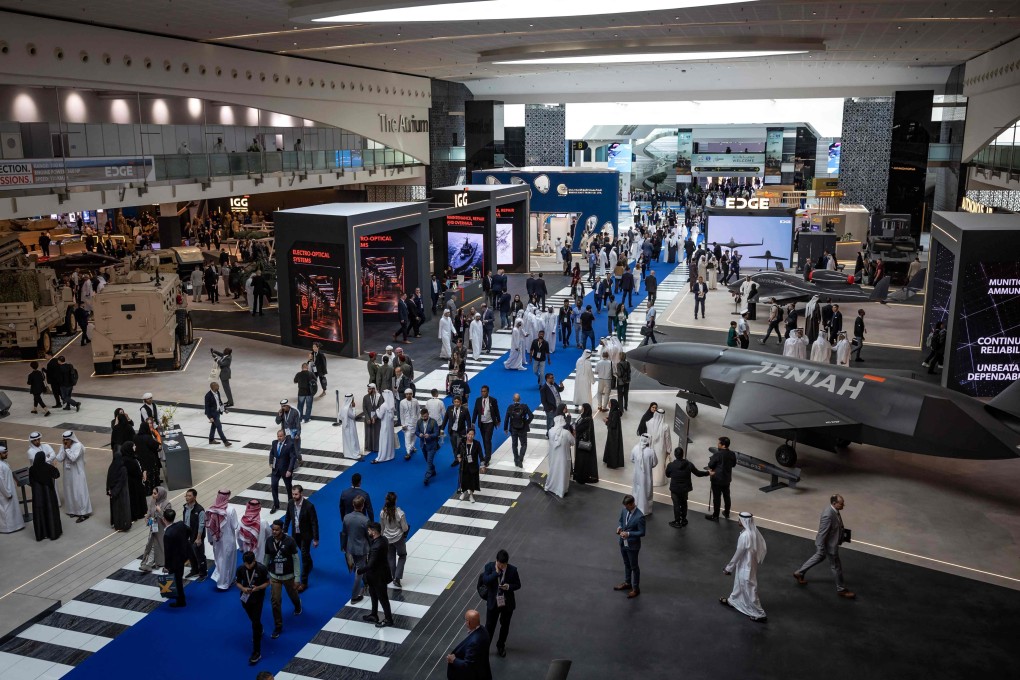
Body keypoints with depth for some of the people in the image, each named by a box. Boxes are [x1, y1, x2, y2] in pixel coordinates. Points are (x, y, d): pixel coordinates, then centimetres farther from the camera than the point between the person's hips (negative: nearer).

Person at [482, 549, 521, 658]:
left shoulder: (512, 570, -14)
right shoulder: (489, 567, -14)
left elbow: (518, 585, -4)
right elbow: (485, 580, -25)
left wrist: (509, 587, -23)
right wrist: (496, 572, -30)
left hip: (507, 603, 1)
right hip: (493, 602, -1)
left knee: (505, 626, 19)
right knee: (489, 626, 9)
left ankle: (501, 646, 41)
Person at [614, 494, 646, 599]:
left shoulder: (639, 516, -27)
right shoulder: (624, 510, -6)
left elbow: (642, 532, -21)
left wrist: (628, 533, -28)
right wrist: (619, 527, -9)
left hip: (633, 545, -7)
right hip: (623, 543, 7)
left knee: (634, 566, 10)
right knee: (626, 564, 24)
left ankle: (636, 588, 26)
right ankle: (627, 583, 43)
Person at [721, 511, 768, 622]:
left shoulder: (745, 536, -33)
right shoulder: (754, 531, -6)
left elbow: (738, 554, -25)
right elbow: (763, 547, 4)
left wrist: (728, 568, -13)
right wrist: (758, 559, 19)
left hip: (746, 566, -9)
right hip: (751, 563, 9)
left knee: (749, 589, 6)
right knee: (739, 583, 28)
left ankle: (759, 614, 18)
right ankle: (733, 600, 49)